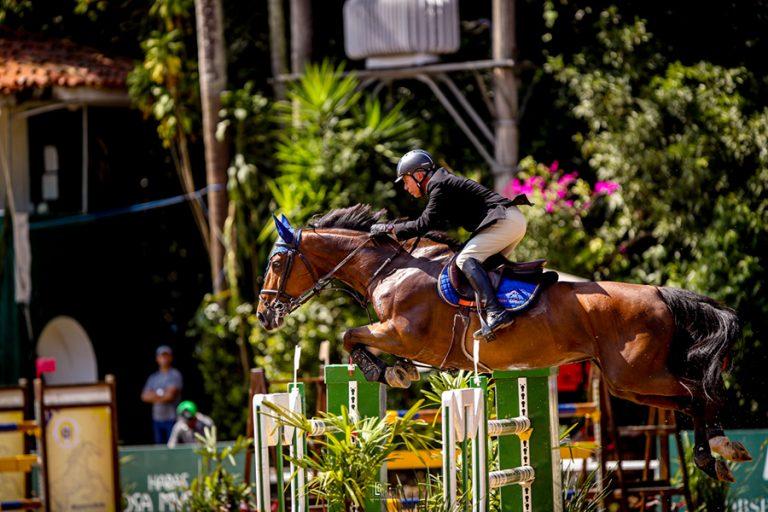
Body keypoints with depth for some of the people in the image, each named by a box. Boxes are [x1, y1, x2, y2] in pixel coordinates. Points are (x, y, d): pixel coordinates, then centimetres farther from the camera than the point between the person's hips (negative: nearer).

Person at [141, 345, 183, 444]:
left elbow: (170, 395, -12)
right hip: (157, 418, 6)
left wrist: (154, 396, 1)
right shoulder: (154, 377, 15)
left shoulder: (175, 375, -3)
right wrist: (161, 396, -9)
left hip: (171, 418, -6)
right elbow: (145, 396, 5)